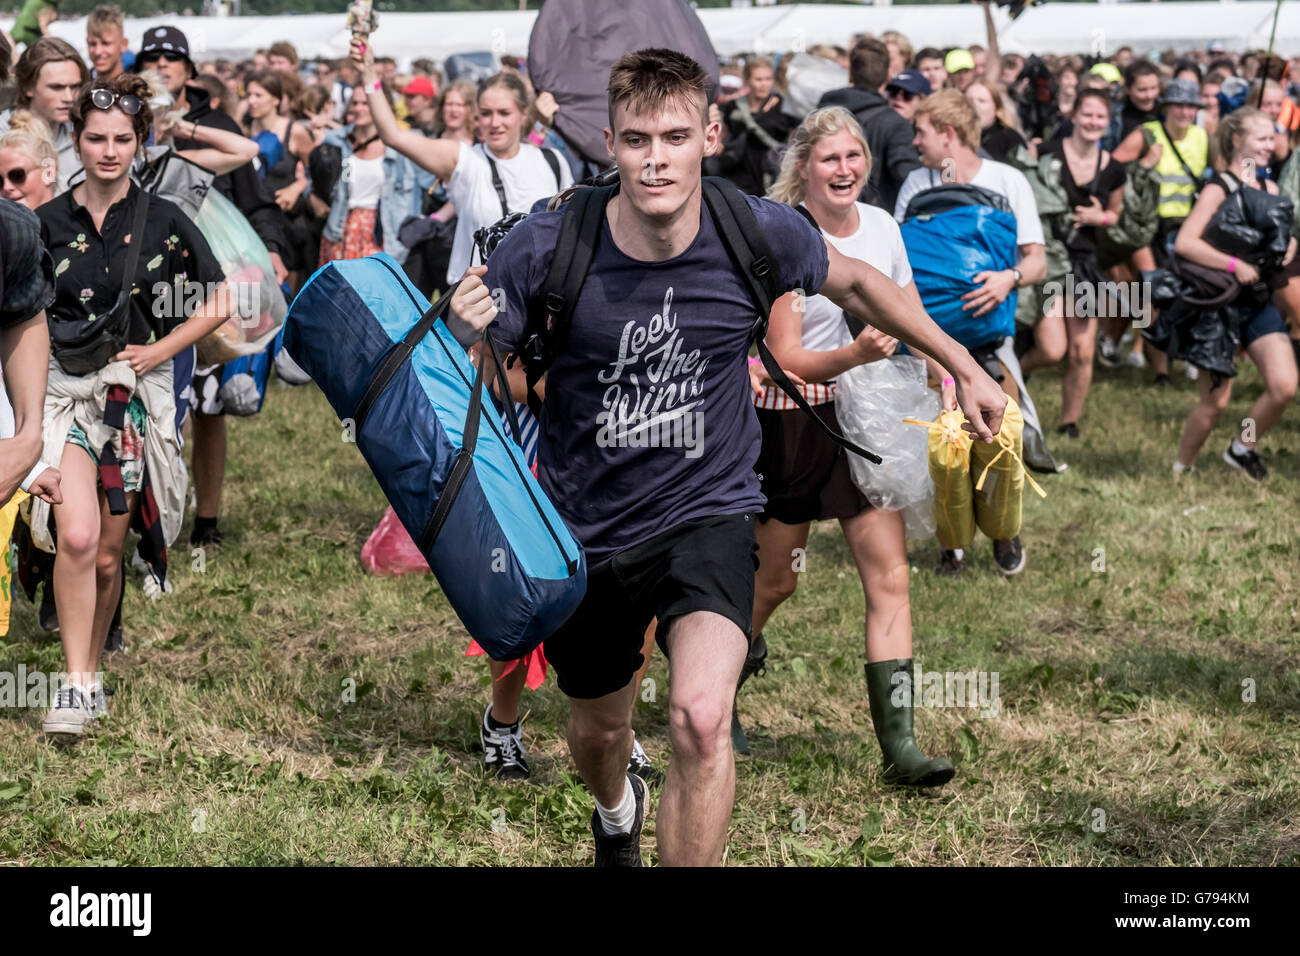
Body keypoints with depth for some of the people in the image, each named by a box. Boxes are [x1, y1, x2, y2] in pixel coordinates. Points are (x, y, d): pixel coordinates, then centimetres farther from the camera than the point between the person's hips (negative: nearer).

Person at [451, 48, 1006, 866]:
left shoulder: (761, 235, -17)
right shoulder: (545, 250, -21)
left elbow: (853, 282, 6)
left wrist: (964, 368, 14)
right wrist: (463, 338, -35)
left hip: (709, 510, -1)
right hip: (587, 525, 1)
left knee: (702, 720, -28)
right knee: (600, 730, 25)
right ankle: (617, 805, 63)